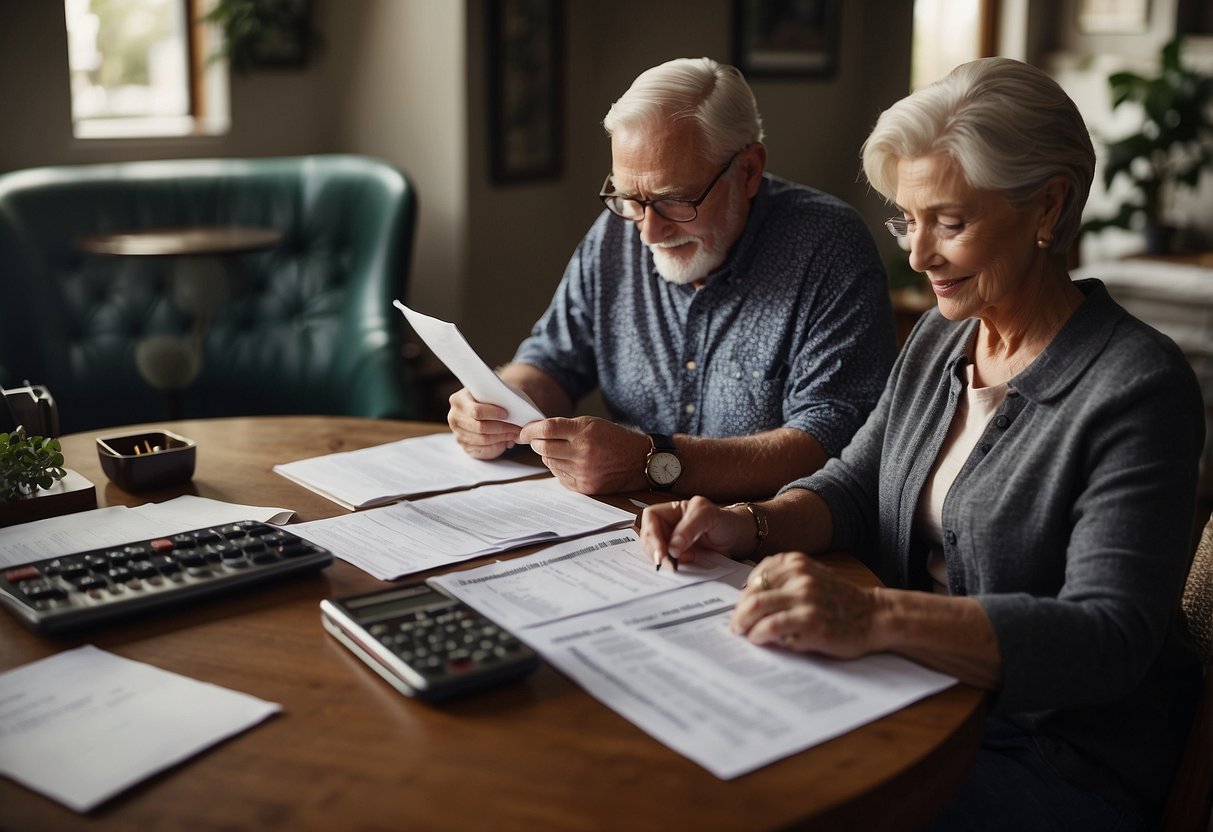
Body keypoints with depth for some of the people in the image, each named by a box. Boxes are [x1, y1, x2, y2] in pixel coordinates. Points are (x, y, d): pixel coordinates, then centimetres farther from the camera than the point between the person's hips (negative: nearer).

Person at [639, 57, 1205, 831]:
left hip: (1061, 767, -6)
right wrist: (753, 525, -10)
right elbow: (857, 486, 12)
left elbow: (1109, 638, -27)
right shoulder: (941, 338, 6)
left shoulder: (1137, 389, -19)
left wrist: (877, 616, -41)